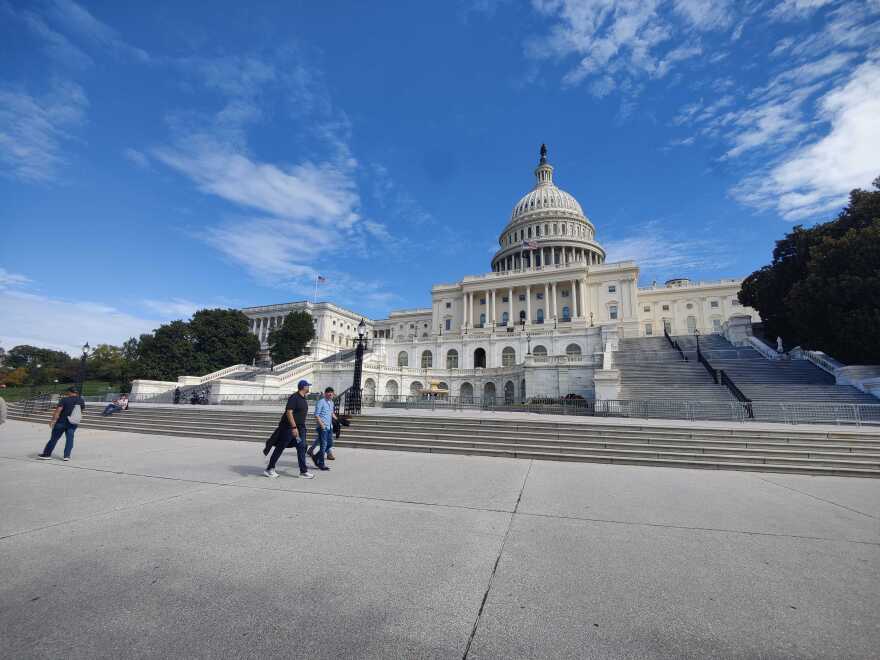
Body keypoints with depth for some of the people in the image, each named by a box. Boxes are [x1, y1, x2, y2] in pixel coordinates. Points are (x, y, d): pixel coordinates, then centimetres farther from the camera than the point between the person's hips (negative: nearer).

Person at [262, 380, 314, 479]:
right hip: (289, 427, -8)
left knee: (301, 447, 3)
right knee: (280, 448, 4)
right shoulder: (294, 398, -17)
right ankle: (269, 469, 19)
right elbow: (289, 412, -24)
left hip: (300, 428, 8)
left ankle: (303, 471, 6)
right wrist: (294, 427, -27)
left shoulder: (304, 399, 11)